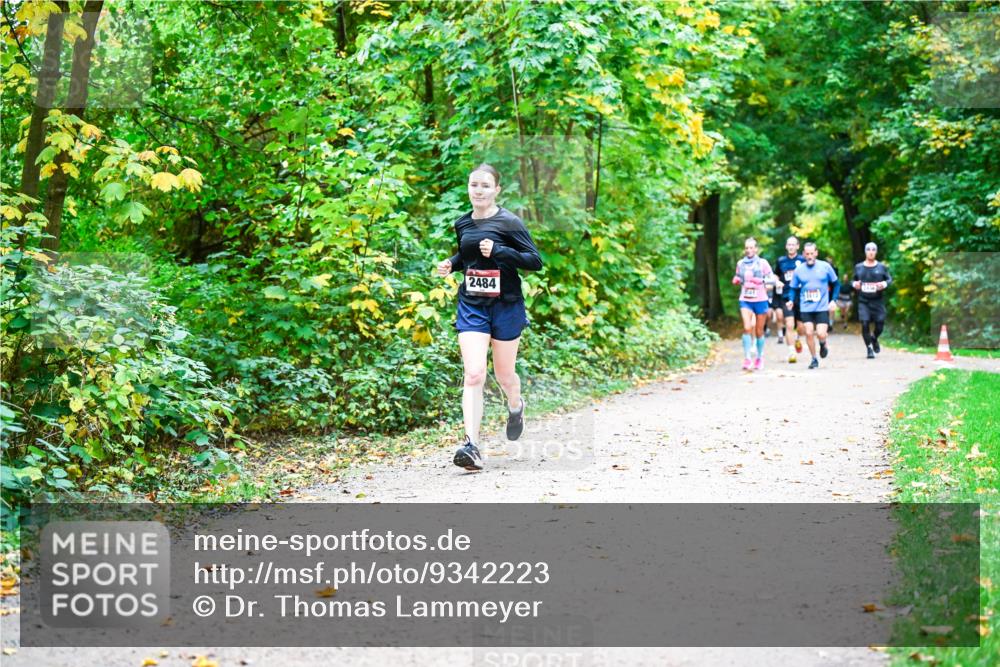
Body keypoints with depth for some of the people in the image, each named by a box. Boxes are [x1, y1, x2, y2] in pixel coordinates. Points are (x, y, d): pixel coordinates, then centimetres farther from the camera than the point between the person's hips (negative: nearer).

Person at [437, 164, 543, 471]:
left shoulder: (509, 222, -9)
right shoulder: (462, 224, 7)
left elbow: (535, 261, -11)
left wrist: (498, 251, -22)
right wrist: (450, 264, 3)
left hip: (505, 306, -3)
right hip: (471, 306, 3)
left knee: (504, 375, 12)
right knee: (473, 374, -13)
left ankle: (516, 406, 48)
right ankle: (472, 445, -18)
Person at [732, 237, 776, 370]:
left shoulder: (762, 263, -2)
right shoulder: (740, 264, 7)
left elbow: (772, 278, -3)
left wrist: (761, 280, -20)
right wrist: (736, 280, -2)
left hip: (760, 300, -1)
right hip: (745, 300, 1)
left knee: (759, 331, 8)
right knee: (747, 328, -18)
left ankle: (760, 358, 27)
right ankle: (747, 358, -16)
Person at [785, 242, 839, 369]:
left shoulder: (825, 267, -1)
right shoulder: (799, 270, 2)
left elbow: (836, 284, 8)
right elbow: (793, 288, 10)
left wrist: (834, 300, -3)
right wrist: (791, 300, -9)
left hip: (822, 307, -2)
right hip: (805, 308, 2)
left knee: (821, 334, -13)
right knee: (809, 333, -5)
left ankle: (823, 344, 24)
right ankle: (814, 359, 14)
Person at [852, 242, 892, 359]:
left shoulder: (881, 267, 4)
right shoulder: (858, 267, 8)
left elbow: (889, 279, 8)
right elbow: (854, 280, 18)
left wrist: (884, 284, -13)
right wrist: (854, 284, -4)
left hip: (877, 301, 0)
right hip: (863, 301, 0)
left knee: (880, 324, -4)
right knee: (865, 323, -12)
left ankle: (874, 338, 31)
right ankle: (869, 348, 3)